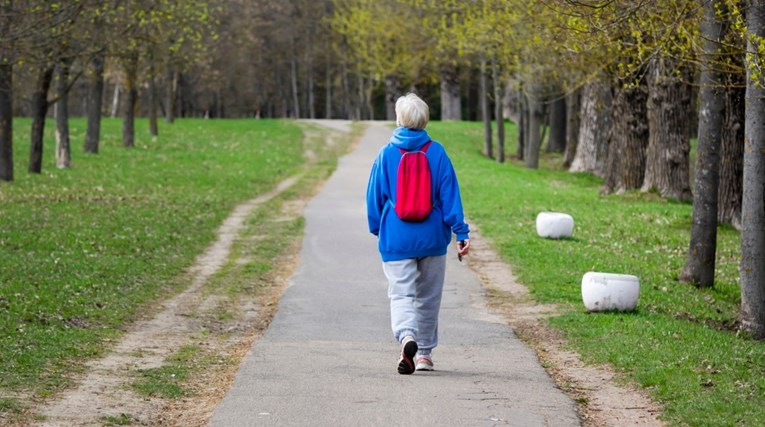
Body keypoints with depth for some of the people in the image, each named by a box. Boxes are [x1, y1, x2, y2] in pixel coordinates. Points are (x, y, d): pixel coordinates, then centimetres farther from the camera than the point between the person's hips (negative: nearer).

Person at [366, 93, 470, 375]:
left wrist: (377, 230, 18)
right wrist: (460, 233, -2)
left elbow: (374, 198, 4)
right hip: (432, 239, 1)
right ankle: (425, 353, 22)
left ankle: (406, 337, -32)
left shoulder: (386, 154, -2)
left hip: (396, 239, -1)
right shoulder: (437, 153, -3)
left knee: (401, 294, -4)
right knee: (428, 297, 15)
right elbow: (449, 195, -4)